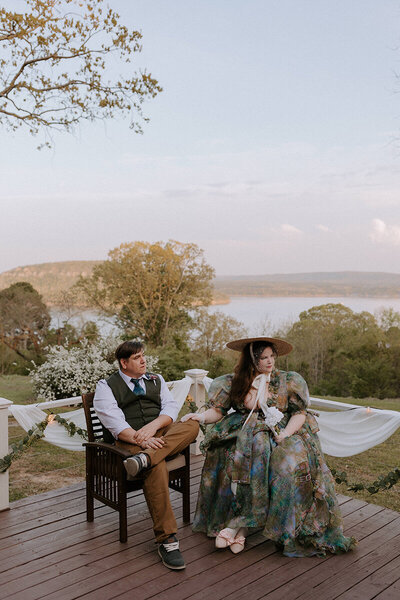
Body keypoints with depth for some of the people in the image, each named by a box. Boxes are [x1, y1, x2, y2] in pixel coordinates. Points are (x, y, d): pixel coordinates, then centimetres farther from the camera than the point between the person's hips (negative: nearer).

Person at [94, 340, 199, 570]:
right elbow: (114, 422, -9)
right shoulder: (106, 386, 7)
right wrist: (140, 439, -24)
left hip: (161, 434, 5)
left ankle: (145, 458, -42)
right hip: (128, 439, -4)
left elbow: (171, 407, 7)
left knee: (192, 425, -26)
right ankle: (167, 540, -33)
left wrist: (153, 426, -15)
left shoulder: (156, 380, 22)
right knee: (157, 468, -36)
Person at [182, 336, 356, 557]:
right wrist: (202, 416, -18)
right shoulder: (234, 382, 6)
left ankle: (239, 523, -27)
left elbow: (300, 413, 2)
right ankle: (241, 526, -25)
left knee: (293, 460, -31)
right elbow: (218, 410, 3)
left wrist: (284, 435, -16)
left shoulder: (288, 381, 6)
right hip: (245, 434, 0)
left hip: (281, 434, 0)